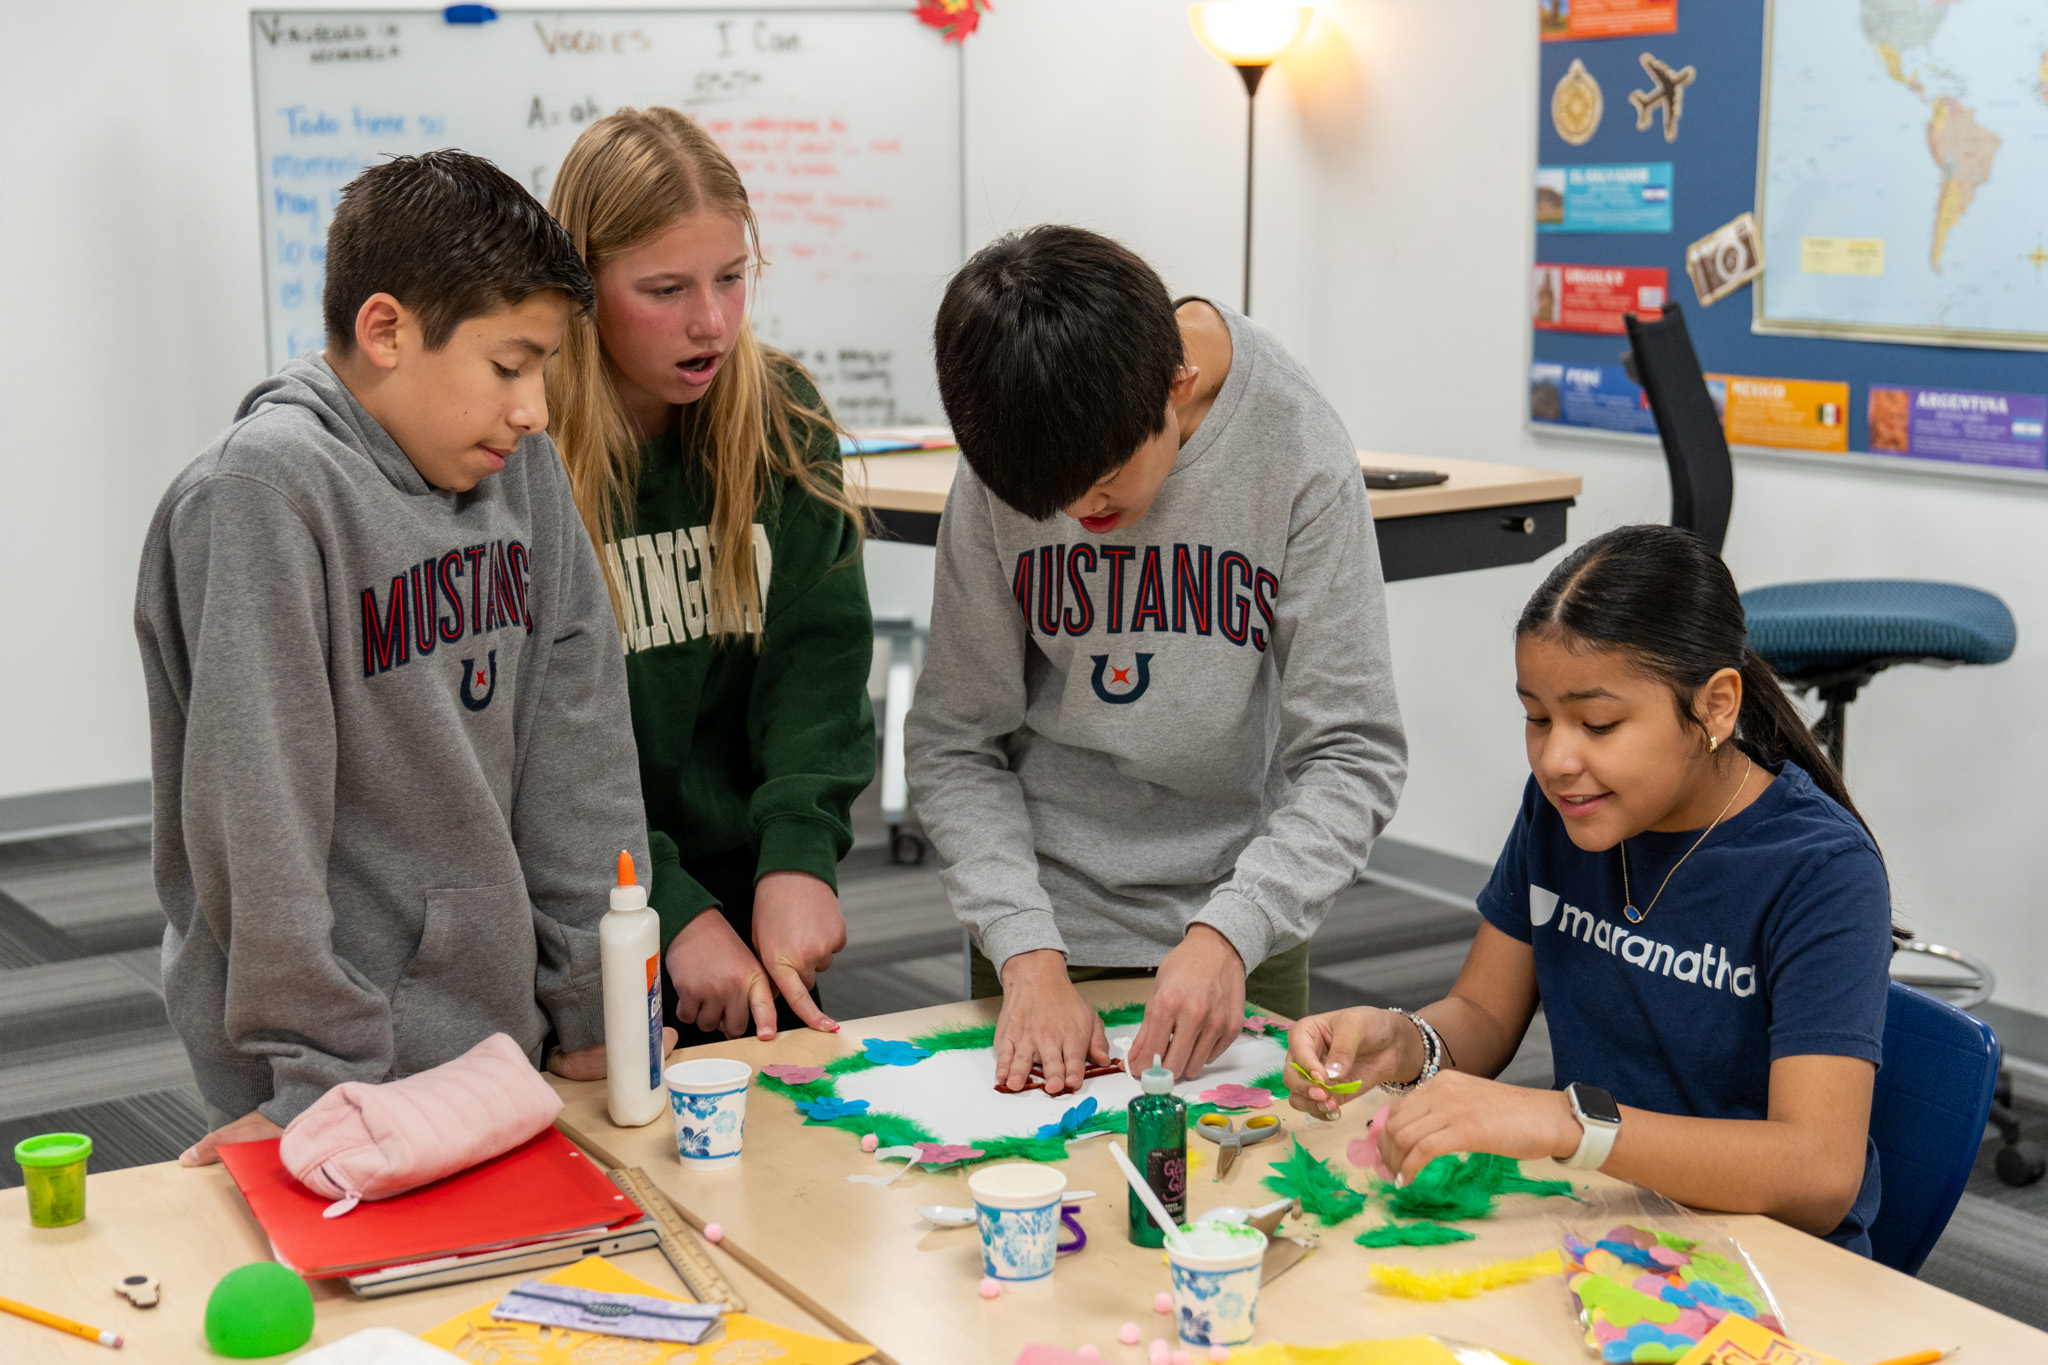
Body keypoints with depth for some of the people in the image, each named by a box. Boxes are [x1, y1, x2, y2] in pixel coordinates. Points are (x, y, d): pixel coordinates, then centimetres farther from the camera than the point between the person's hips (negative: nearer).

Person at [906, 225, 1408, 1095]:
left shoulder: (1300, 455, -17)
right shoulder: (1000, 476, -13)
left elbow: (1354, 755, -15)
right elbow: (955, 745, -7)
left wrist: (1228, 933, -29)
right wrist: (1027, 954, -20)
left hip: (1243, 937, 0)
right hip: (1049, 927, 1)